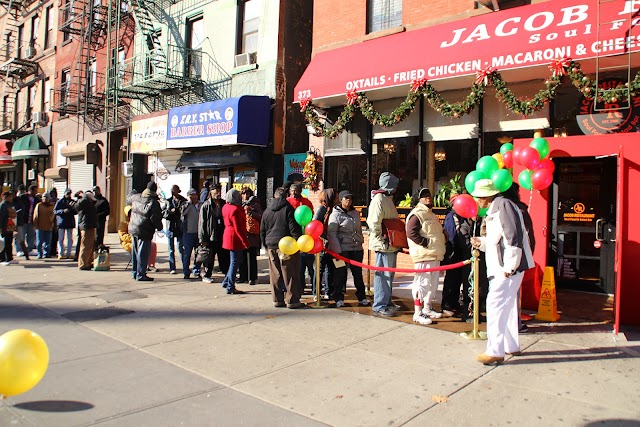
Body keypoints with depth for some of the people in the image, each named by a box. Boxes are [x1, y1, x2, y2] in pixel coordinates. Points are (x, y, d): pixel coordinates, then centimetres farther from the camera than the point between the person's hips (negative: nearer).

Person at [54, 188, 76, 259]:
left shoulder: (72, 202, 10)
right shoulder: (60, 202, 2)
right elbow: (54, 211, -4)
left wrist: (73, 207, -9)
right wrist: (63, 211, -18)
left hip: (70, 222, 3)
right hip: (61, 222, -3)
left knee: (70, 239, 4)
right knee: (61, 239, 0)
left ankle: (68, 253, 10)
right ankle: (60, 254, 3)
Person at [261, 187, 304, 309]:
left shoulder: (267, 211, 11)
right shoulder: (288, 209, -5)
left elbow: (262, 230, 16)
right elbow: (294, 229, -11)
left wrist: (266, 245, 23)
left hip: (271, 245, 5)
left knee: (275, 274, 10)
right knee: (290, 273, 0)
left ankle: (277, 299, 14)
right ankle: (292, 300, 2)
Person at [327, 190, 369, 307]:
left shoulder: (356, 213, 15)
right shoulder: (335, 214, -3)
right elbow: (331, 234, -9)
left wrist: (361, 242, 15)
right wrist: (337, 250, -15)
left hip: (357, 249, 5)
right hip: (342, 249, -5)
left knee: (358, 273, 10)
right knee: (340, 275, 2)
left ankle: (362, 297, 20)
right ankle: (339, 299, 13)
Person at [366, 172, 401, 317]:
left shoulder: (388, 199, 18)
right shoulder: (379, 199, -15)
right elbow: (374, 222, -24)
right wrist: (382, 240, -21)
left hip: (391, 245, 11)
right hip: (384, 245, -11)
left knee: (389, 275, 17)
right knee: (383, 275, -6)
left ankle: (387, 302, 29)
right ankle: (379, 306, 1)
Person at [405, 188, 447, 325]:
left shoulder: (431, 215, 22)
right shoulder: (417, 214, -10)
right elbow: (411, 233, -22)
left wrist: (443, 239, 14)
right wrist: (426, 243, -21)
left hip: (435, 255, 10)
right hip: (424, 255, -10)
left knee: (433, 283, 17)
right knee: (422, 283, -8)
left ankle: (427, 308, 30)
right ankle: (418, 314, -2)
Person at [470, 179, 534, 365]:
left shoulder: (504, 205, -14)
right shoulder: (494, 209, 18)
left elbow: (514, 236, -23)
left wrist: (509, 266, -23)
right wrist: (482, 242, 9)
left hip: (509, 268, -11)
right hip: (500, 267, 11)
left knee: (496, 304, -10)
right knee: (507, 306, 17)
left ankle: (495, 351, -5)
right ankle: (511, 346, 29)